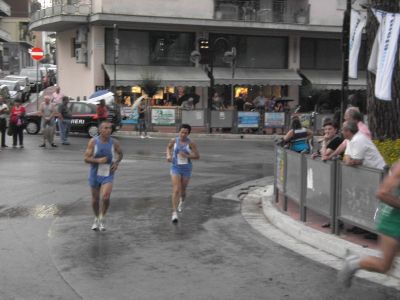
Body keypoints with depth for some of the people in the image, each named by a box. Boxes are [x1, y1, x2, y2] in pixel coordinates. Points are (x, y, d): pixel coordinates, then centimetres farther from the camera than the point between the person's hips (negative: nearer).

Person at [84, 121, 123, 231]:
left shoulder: (114, 143, -6)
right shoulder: (93, 142, -10)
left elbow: (120, 154, 14)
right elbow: (86, 158, -12)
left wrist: (116, 163, -3)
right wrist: (98, 160, -26)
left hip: (108, 175, 0)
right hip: (95, 174, 0)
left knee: (105, 197, -20)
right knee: (95, 199, 12)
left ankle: (102, 219, 3)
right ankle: (96, 219, 37)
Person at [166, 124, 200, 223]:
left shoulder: (191, 143, -10)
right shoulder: (174, 140, -5)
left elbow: (197, 156, -7)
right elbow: (169, 147, 16)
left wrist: (186, 155, -24)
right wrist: (168, 155, -4)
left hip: (186, 169, 0)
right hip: (175, 168, 0)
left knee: (182, 190, 15)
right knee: (176, 190, -16)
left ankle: (182, 201, 53)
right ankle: (174, 213, -15)